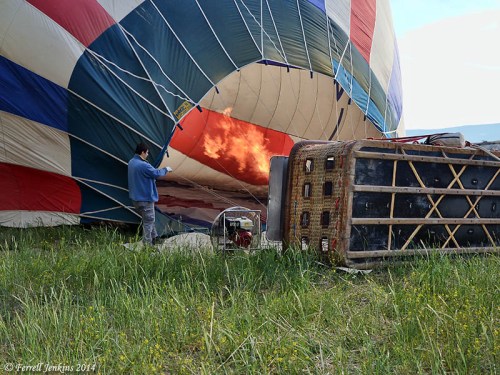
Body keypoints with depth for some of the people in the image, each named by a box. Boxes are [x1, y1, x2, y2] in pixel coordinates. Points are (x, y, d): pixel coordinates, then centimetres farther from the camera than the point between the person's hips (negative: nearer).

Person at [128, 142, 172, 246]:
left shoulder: (131, 162, 6)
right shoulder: (143, 165, -25)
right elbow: (156, 173, -18)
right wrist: (166, 169, -1)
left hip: (135, 197, 10)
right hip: (145, 198, -10)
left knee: (147, 219, 22)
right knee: (148, 220, 1)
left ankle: (154, 237, 33)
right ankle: (147, 244, 5)